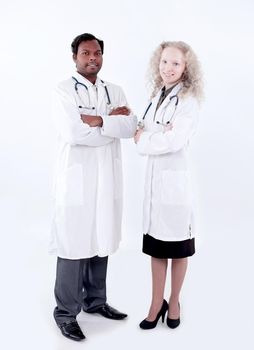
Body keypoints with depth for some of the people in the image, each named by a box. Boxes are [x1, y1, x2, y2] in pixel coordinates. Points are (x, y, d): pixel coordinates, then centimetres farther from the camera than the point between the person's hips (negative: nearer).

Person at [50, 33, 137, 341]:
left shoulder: (115, 92, 12)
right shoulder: (63, 91, -4)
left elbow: (130, 127, -3)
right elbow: (74, 133, -19)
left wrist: (98, 121, -15)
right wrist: (112, 120, -9)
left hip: (107, 180, 5)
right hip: (76, 179, -5)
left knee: (101, 241, 14)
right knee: (74, 244, 0)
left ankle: (95, 301, 32)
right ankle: (66, 313, 16)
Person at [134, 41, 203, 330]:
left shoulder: (188, 100, -9)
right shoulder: (157, 96, 12)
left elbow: (175, 141, -21)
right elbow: (142, 135, 8)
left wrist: (144, 138, -8)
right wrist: (157, 134, -13)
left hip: (175, 175, -6)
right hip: (154, 174, 6)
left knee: (177, 245, 8)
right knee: (155, 244, 11)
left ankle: (173, 302, 26)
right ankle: (156, 304, 23)